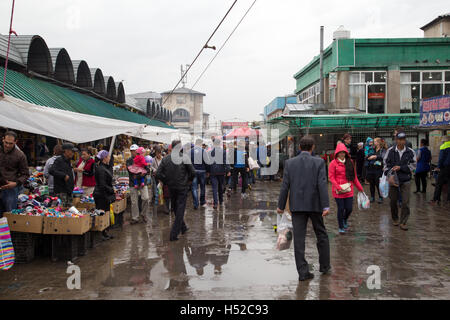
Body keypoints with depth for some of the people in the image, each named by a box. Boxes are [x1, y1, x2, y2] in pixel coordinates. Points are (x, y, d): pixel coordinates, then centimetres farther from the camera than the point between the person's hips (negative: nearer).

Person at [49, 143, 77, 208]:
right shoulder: (59, 160, -11)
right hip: (61, 191, -9)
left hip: (68, 191, 9)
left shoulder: (68, 161, 16)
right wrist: (64, 175, -26)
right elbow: (51, 171, -25)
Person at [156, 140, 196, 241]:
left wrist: (167, 181, 7)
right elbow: (193, 172, -14)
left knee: (176, 209, 20)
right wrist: (189, 180, 4)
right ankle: (174, 234, -2)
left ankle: (183, 228, 34)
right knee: (180, 210, 2)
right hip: (182, 187, -4)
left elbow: (158, 174, -5)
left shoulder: (165, 159, -1)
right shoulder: (184, 157, -11)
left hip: (171, 188, 4)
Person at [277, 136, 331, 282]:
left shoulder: (290, 163, 0)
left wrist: (281, 206, 6)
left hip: (297, 205, 1)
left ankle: (303, 271, 3)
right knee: (322, 236, 17)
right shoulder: (319, 162, -5)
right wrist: (325, 206, -13)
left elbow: (285, 185, 0)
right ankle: (325, 266, 27)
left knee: (299, 239, 3)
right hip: (314, 204, -1)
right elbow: (322, 185, -12)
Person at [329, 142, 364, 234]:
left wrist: (360, 188, 13)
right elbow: (331, 177, -7)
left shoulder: (350, 162, 9)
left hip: (349, 190, 4)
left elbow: (354, 177, 13)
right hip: (338, 191, -4)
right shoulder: (333, 163, -4)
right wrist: (338, 187, -16)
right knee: (341, 209, 1)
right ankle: (341, 228, 19)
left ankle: (345, 220, 36)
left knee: (349, 209, 3)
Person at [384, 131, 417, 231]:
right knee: (393, 201, 10)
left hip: (406, 181, -1)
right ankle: (395, 219, 30)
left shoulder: (411, 152, -1)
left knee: (405, 202, -4)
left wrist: (400, 167, -13)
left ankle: (403, 222, 6)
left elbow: (413, 165, -1)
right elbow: (386, 164, 6)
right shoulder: (390, 151, 0)